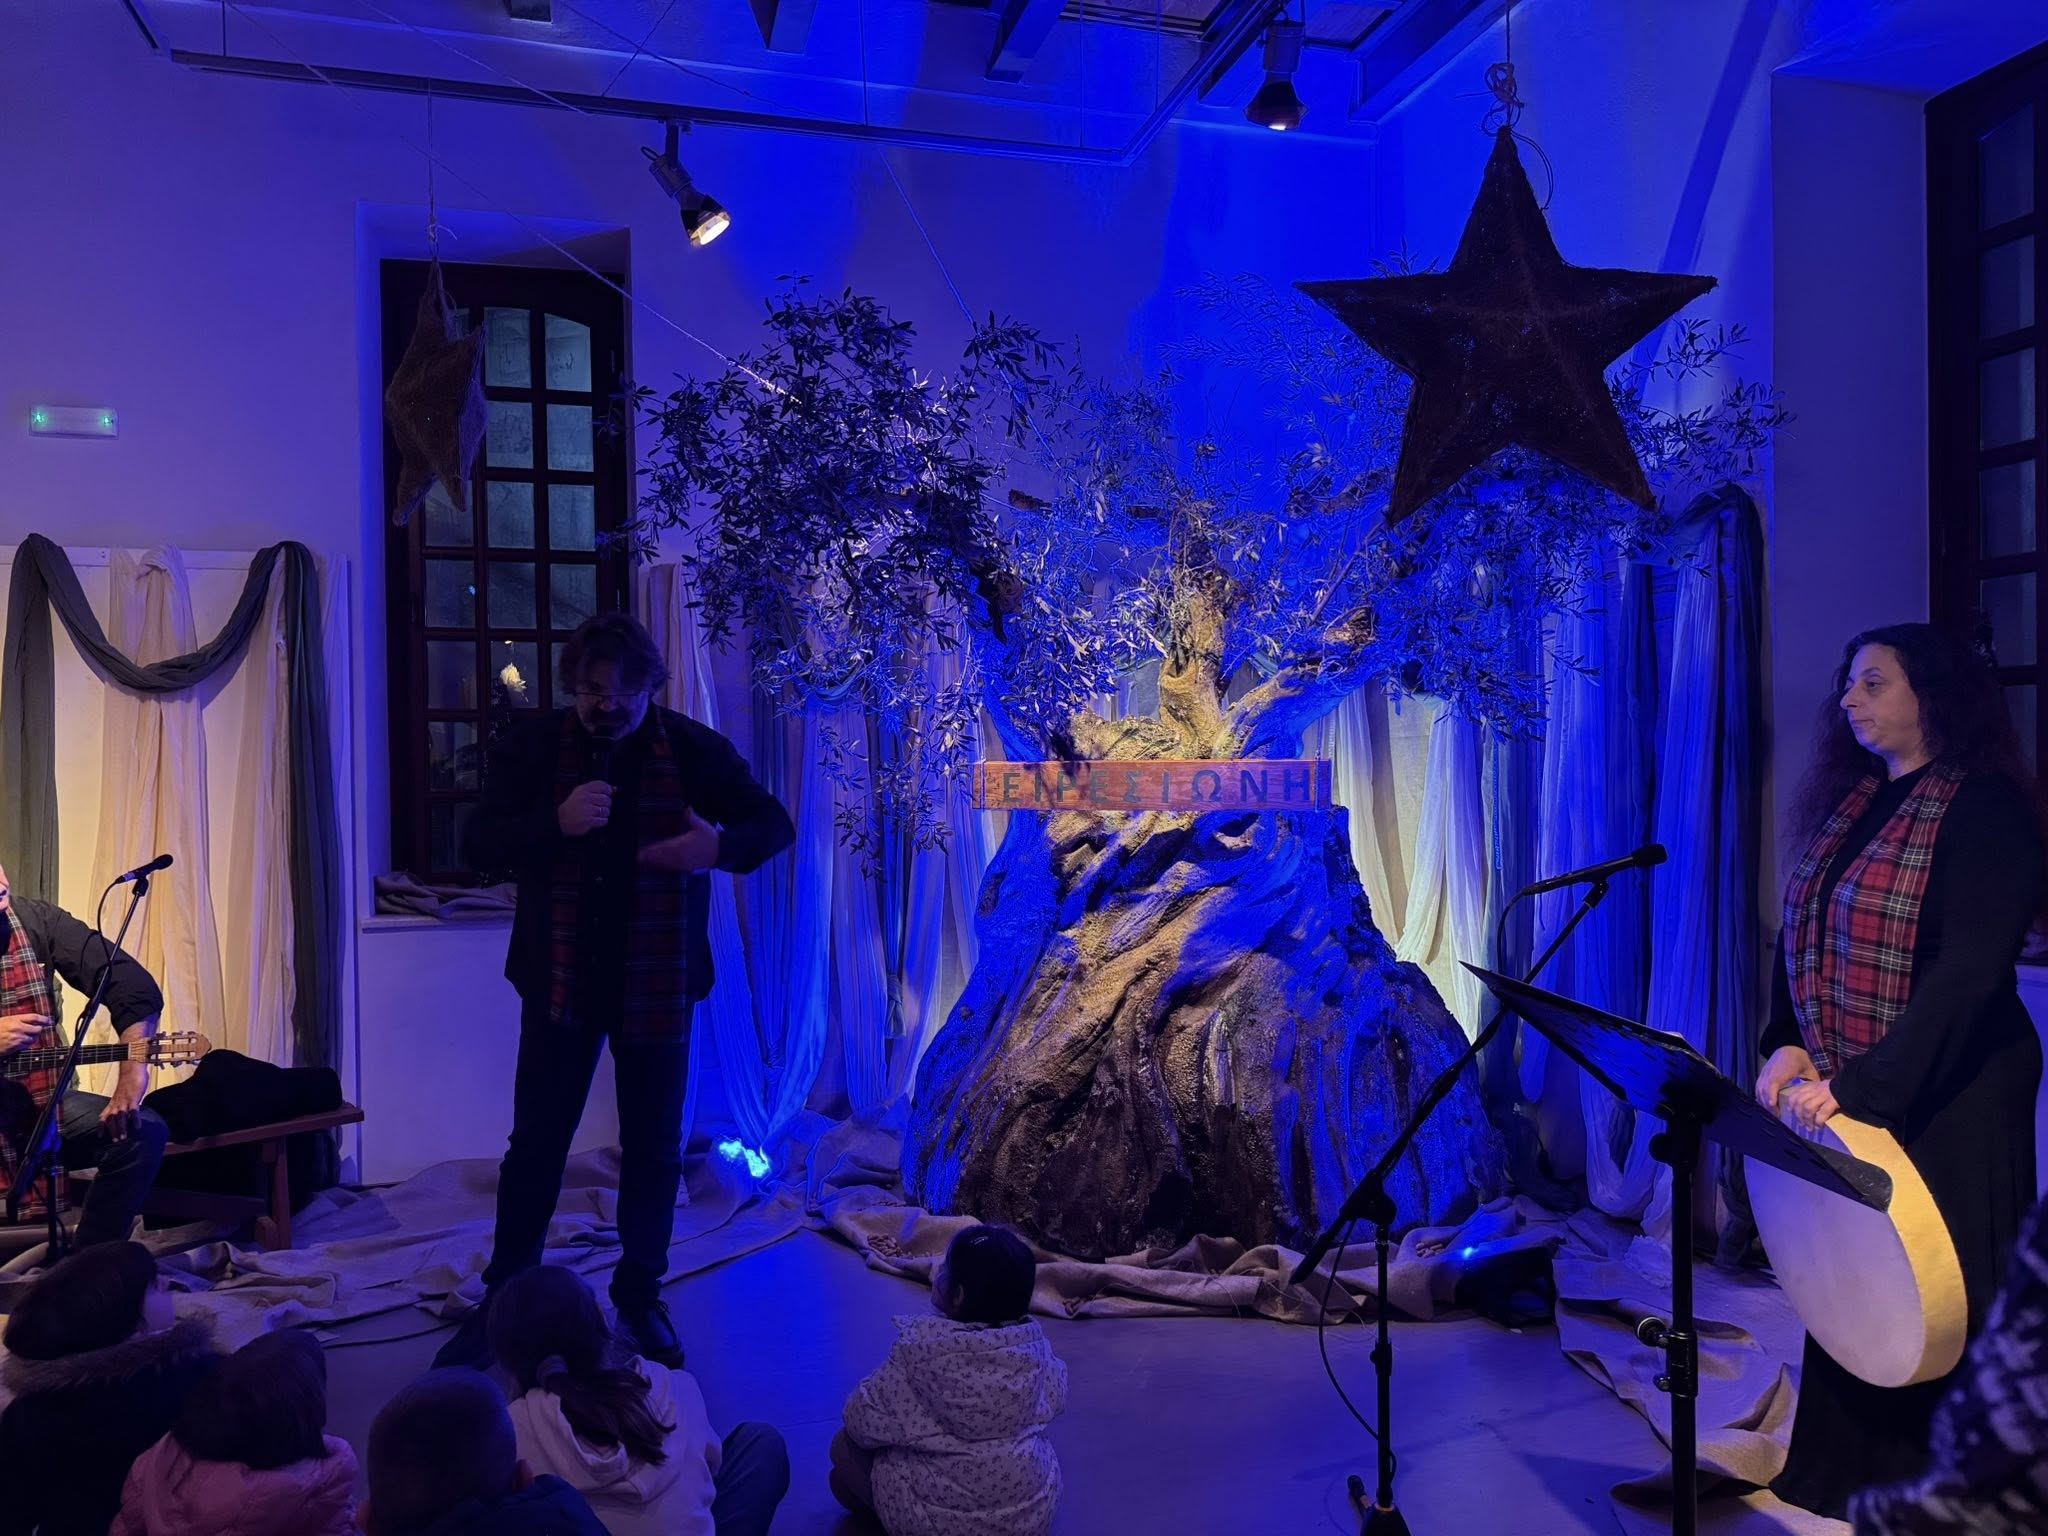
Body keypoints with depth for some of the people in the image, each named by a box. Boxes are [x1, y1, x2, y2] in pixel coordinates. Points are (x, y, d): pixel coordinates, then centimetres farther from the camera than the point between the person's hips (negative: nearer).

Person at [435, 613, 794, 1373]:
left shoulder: (696, 749, -5)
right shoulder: (530, 747, -2)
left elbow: (775, 824, -1)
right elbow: (480, 842, -5)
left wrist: (721, 845, -22)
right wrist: (557, 821, -24)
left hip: (658, 986, 0)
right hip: (560, 983, 0)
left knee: (654, 1150, 12)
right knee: (535, 1145, 8)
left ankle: (640, 1297, 32)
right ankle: (502, 1303, 27)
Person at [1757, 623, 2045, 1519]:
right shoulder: (1848, 805, 10)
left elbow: (1970, 971, -21)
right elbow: (1801, 940, 11)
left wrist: (1860, 1086, -26)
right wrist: (1787, 1046, -5)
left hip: (1947, 1103, -6)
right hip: (1846, 1101, 6)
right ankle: (1847, 1478, 30)